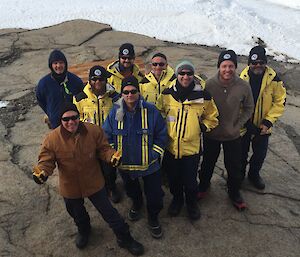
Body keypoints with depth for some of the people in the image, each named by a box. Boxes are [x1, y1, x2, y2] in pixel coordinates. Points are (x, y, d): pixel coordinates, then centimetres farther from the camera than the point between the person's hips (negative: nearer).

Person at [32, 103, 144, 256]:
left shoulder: (94, 131, -17)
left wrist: (112, 156, -30)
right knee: (77, 213, 29)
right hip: (70, 187, 1)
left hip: (94, 183, -1)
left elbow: (103, 149, -8)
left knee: (108, 211, 11)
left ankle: (124, 238, 34)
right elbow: (46, 160, -12)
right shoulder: (52, 139, -19)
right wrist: (41, 172, -34)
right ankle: (83, 230, 64)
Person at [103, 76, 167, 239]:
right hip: (125, 164, 2)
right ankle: (136, 205, 60)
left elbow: (161, 134, -5)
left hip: (149, 164, -2)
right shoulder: (115, 112, -9)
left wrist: (155, 154, -10)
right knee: (131, 189, 27)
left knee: (154, 195, 8)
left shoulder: (150, 111, -14)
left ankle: (153, 218, 37)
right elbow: (107, 135, 2)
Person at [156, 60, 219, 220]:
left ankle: (191, 203, 40)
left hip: (192, 147, -1)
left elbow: (212, 117, 10)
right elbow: (158, 113, 13)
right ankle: (177, 199, 46)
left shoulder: (203, 96, -5)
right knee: (173, 178, 18)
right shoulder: (167, 94, -4)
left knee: (190, 180, 11)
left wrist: (202, 127, -4)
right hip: (170, 146, 2)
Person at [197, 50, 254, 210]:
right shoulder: (209, 85, -17)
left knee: (234, 167, 15)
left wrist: (238, 125, -6)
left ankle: (234, 193, 41)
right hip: (211, 135, 0)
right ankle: (203, 186, 48)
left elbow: (248, 108, 1)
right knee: (208, 164, 21)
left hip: (233, 136, 1)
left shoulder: (244, 86, -15)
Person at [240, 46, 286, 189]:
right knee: (242, 153, 17)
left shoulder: (274, 79, -13)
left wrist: (268, 121, -16)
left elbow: (280, 102, -7)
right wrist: (246, 123, -14)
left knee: (260, 154, 19)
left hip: (263, 127, 1)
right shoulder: (242, 79, -15)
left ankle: (254, 174, 45)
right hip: (243, 125, -1)